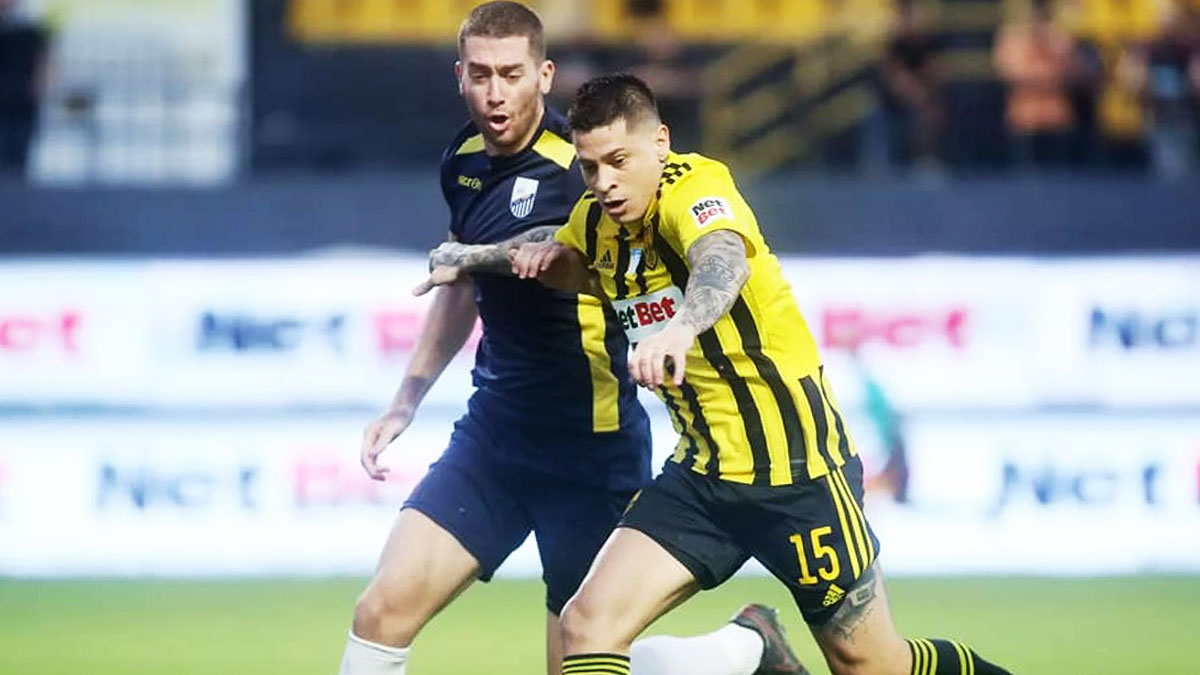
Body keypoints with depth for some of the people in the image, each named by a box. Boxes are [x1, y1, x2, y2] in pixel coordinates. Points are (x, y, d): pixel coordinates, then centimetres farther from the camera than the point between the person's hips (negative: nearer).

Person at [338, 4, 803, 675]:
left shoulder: (582, 164, -17)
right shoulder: (464, 160, 6)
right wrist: (407, 400, 24)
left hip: (589, 444, -6)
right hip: (493, 429, 6)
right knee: (383, 610, -6)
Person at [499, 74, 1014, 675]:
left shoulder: (695, 187, -20)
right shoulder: (596, 220, 2)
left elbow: (724, 262, -44)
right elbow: (574, 267, 26)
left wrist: (683, 326, -65)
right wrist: (540, 255, 1)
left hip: (796, 465, -6)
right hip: (702, 471, 6)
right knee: (588, 624, -12)